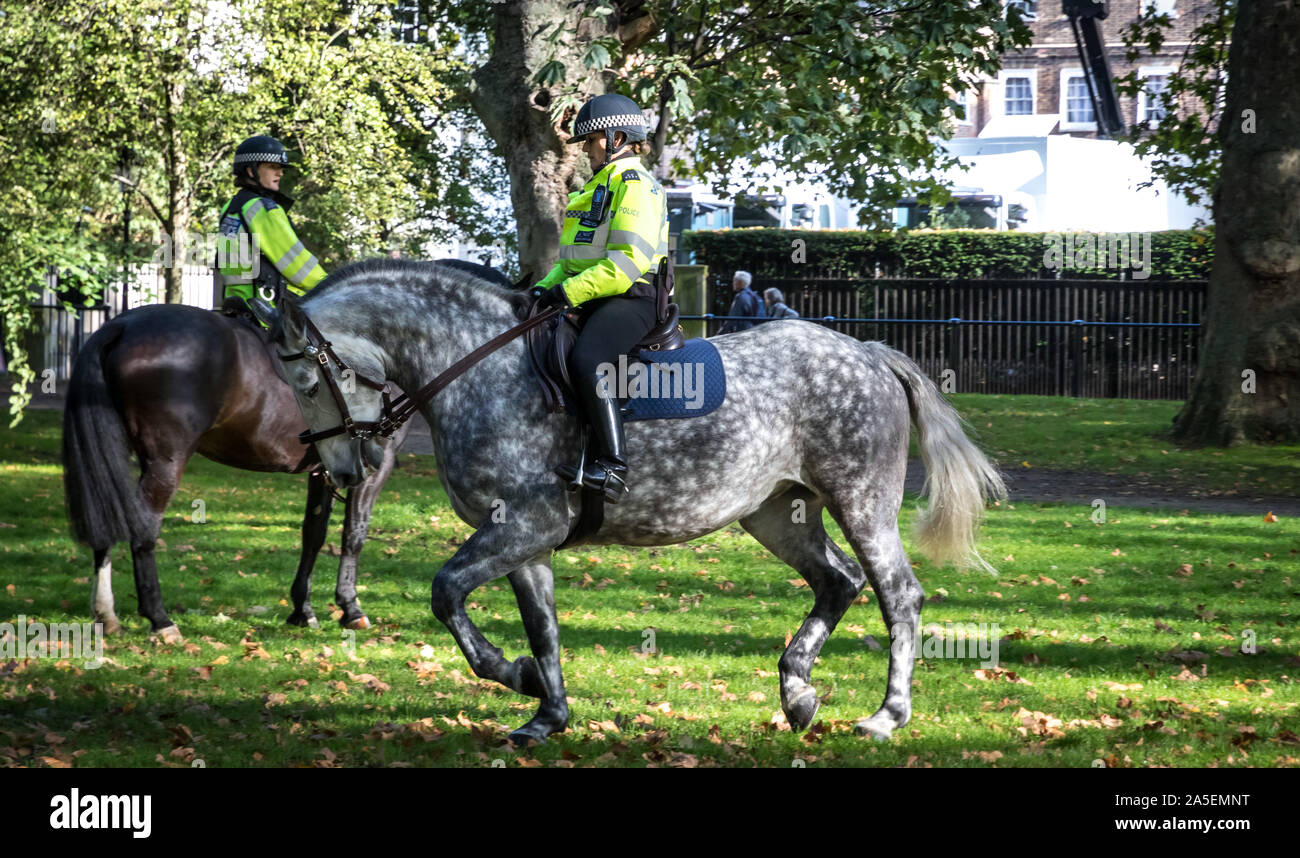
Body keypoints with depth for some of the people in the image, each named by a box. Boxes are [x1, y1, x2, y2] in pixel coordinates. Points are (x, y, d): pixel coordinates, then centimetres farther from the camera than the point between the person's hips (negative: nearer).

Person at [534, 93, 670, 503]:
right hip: (594, 301, 11)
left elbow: (629, 260, -21)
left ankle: (614, 466, -38)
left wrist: (571, 290, -23)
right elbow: (574, 256, 29)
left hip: (630, 298, -11)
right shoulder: (597, 187, 24)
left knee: (586, 360, -34)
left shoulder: (634, 185, -9)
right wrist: (545, 288, 11)